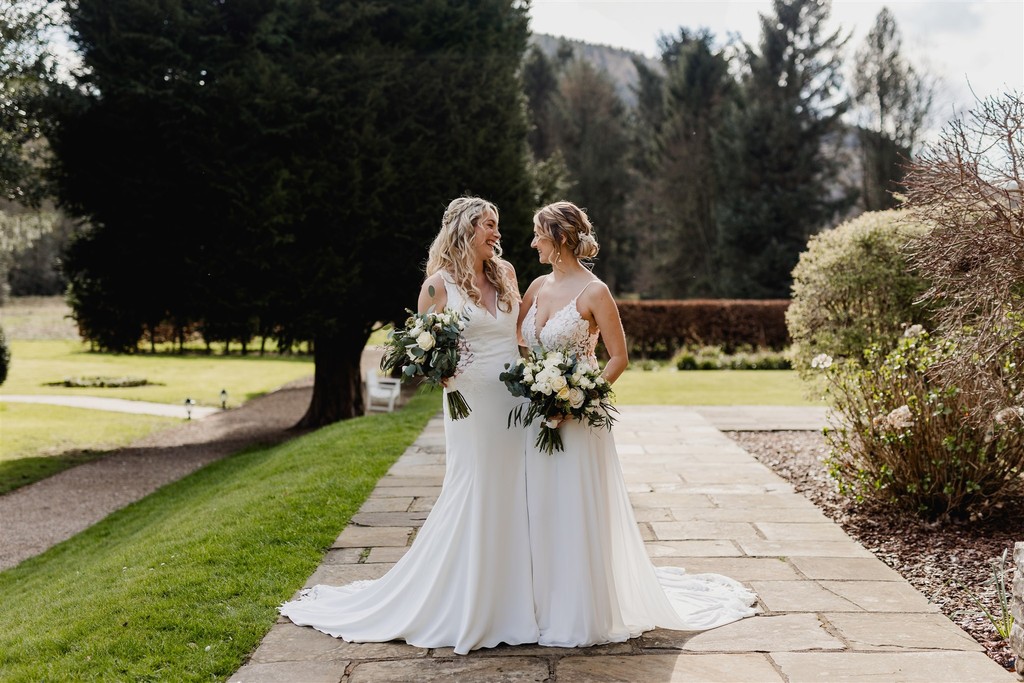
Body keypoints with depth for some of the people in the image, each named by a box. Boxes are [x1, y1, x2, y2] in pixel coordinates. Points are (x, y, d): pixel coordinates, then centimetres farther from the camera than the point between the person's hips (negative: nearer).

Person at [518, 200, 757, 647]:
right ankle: (545, 607, 23)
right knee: (540, 514, 11)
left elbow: (619, 358, -10)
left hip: (576, 419, -6)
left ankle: (584, 616, 12)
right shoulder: (539, 287, 9)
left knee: (578, 516, 0)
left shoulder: (593, 292, -10)